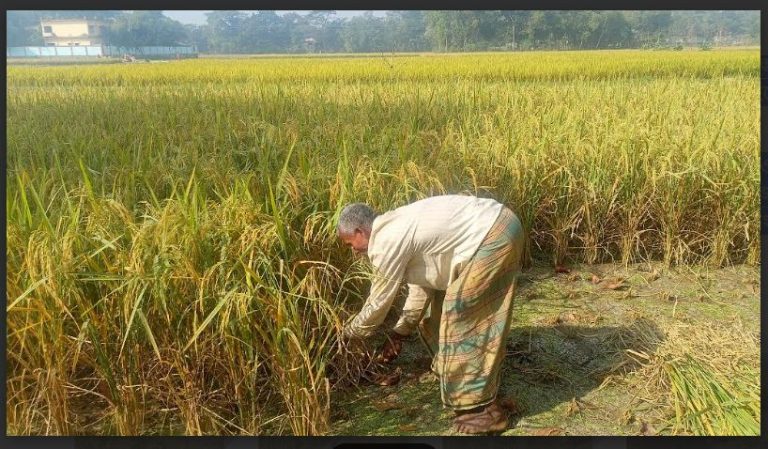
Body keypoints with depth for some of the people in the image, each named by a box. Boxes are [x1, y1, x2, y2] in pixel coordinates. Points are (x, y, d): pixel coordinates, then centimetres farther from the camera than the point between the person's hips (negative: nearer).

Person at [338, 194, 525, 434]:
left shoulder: (386, 243, -14)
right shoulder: (396, 228, 15)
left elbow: (378, 302, -4)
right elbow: (422, 280, 21)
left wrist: (348, 333, 14)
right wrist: (399, 332, 25)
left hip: (492, 237, -10)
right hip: (493, 225, 10)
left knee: (462, 317, -4)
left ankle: (484, 408, 4)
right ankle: (457, 379, 34)